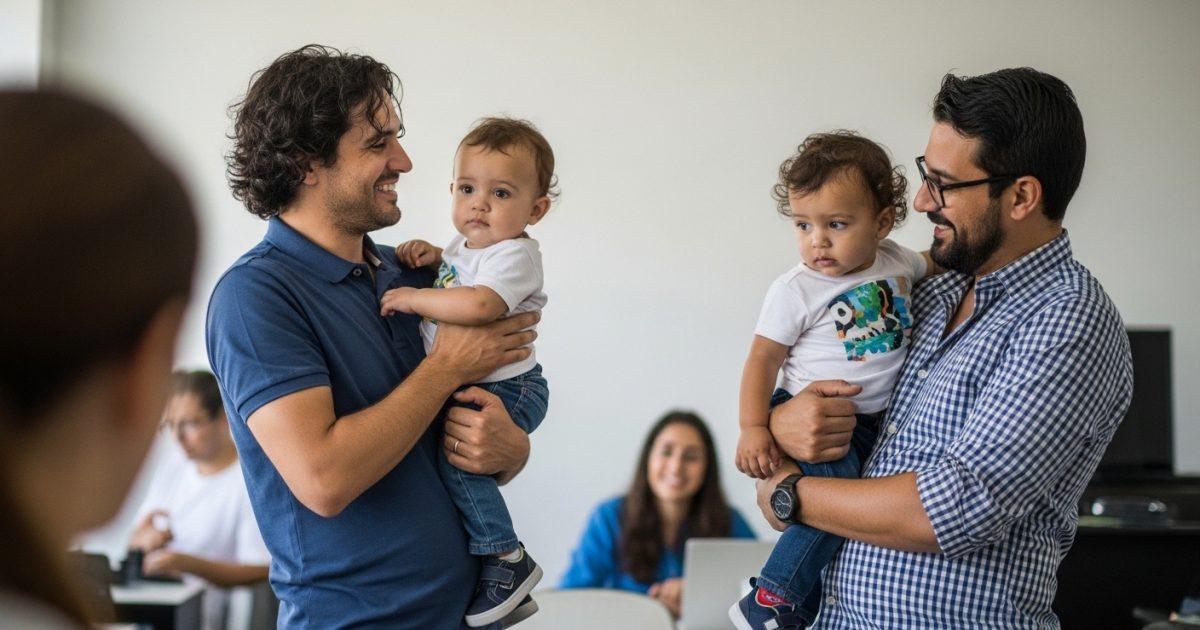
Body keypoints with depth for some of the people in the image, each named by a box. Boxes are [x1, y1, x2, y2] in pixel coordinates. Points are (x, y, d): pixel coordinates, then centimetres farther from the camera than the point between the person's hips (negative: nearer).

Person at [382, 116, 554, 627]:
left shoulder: (514, 255, -18)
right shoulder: (465, 244, 9)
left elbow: (479, 304, -38)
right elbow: (453, 269, 34)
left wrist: (413, 298, -25)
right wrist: (426, 255, 10)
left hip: (508, 390, -10)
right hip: (463, 383, 10)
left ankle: (507, 560, -15)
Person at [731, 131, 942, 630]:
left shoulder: (895, 261, 1)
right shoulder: (796, 291, -14)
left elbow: (936, 264, 26)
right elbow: (763, 358, -12)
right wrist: (753, 428, -20)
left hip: (874, 420, 7)